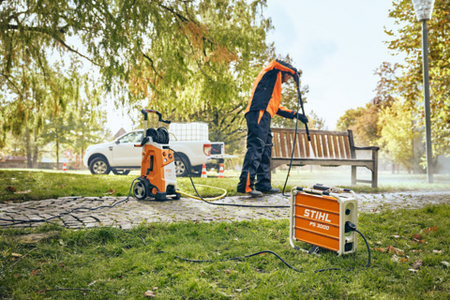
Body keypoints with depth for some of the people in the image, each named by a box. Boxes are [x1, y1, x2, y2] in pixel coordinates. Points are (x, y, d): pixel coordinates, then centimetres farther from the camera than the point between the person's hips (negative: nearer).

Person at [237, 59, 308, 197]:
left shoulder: (275, 87, 36)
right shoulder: (271, 73, 12)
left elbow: (278, 107, 35)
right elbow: (277, 63, -10)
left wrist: (295, 114, 29)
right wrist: (293, 72, 2)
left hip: (264, 118, 10)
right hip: (258, 113, -10)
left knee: (266, 151, 8)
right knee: (255, 147, -18)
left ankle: (263, 185, 10)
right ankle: (245, 185, -24)